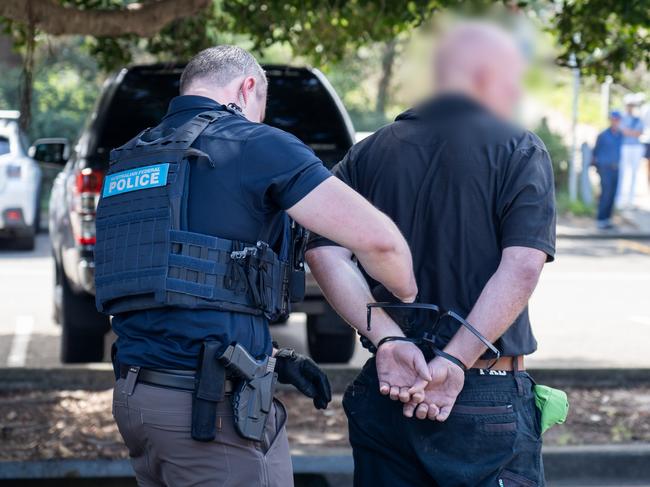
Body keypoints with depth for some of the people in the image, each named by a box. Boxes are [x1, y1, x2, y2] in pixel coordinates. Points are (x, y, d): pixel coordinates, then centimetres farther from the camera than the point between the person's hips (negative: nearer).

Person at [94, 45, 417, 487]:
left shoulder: (129, 159, 17)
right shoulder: (255, 144, -6)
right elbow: (377, 238, -13)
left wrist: (274, 360, 19)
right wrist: (408, 297, 8)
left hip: (134, 399, 7)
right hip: (215, 402, -7)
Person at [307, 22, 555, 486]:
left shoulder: (369, 153, 8)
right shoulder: (520, 151, -4)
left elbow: (324, 252, -5)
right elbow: (522, 267, -17)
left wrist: (387, 341, -11)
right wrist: (455, 361, -19)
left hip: (383, 392, 4)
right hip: (488, 400, -4)